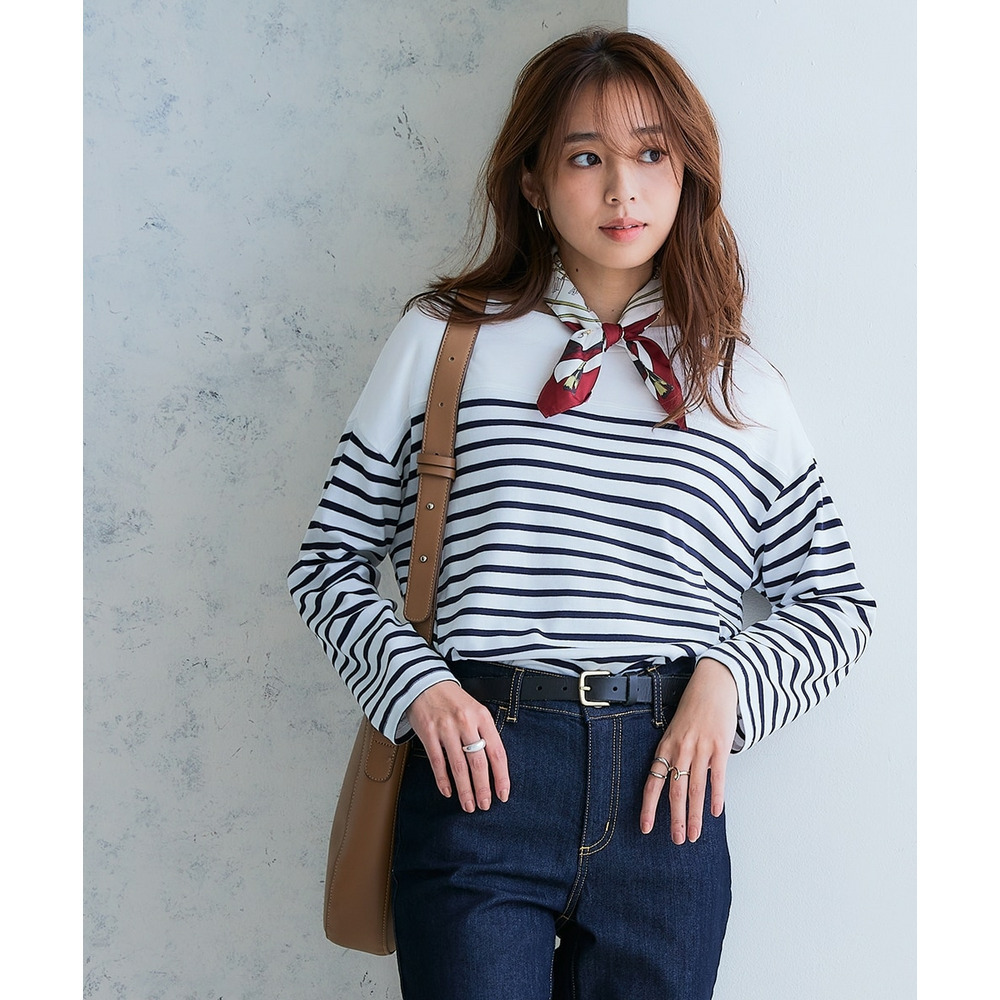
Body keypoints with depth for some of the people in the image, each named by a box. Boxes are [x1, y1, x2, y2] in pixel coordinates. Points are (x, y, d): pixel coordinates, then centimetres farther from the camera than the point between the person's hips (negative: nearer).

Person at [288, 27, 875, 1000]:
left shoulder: (738, 381, 9)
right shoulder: (442, 339, 4)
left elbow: (837, 599, 14)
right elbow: (330, 561, 7)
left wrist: (729, 677, -4)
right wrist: (419, 684, -9)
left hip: (666, 788, 2)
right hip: (479, 770, -2)